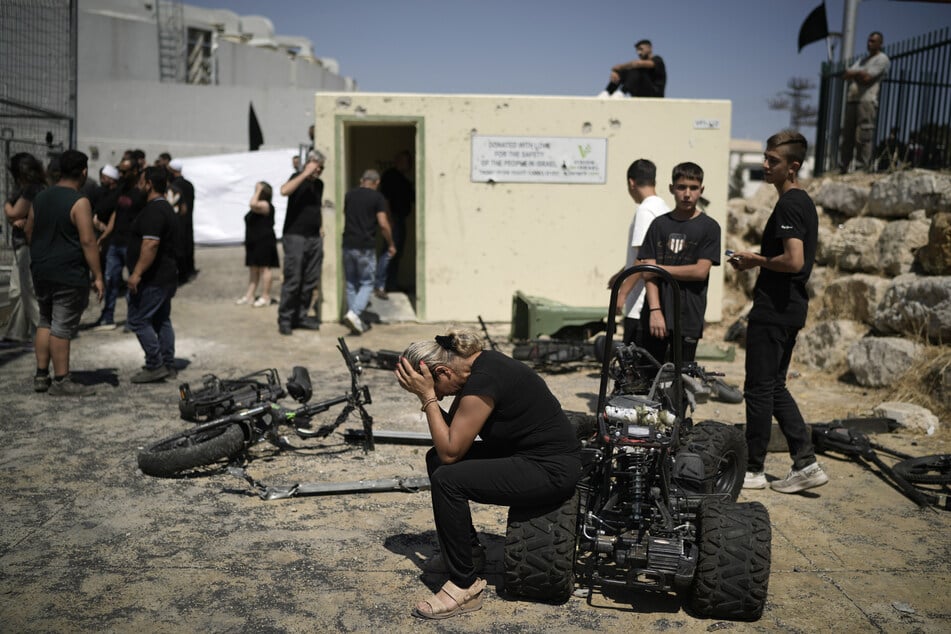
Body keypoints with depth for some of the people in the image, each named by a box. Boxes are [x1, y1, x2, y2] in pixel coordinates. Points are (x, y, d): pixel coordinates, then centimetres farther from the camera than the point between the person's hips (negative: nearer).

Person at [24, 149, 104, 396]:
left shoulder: (40, 198, 9)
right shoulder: (79, 202, -14)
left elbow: (28, 231, 17)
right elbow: (87, 241, -19)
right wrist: (98, 276, -16)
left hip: (41, 272, 7)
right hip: (69, 275, -7)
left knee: (46, 322, 17)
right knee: (62, 327, -2)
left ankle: (41, 375, 21)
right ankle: (61, 381, 5)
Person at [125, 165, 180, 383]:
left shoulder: (153, 211, -18)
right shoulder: (167, 208, 17)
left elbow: (151, 244, -28)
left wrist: (137, 273, -29)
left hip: (152, 278, -10)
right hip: (166, 276, 10)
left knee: (138, 320, -5)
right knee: (162, 320, 14)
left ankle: (155, 366, -4)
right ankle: (168, 365, 18)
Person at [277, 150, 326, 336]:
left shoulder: (319, 184, 16)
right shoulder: (298, 178, -4)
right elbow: (284, 191, -26)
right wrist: (305, 174, -23)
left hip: (314, 238, 7)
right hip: (295, 236, -7)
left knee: (310, 282, 7)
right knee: (292, 280, -7)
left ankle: (301, 315, 17)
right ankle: (285, 319, 2)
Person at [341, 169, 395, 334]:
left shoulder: (350, 194, 11)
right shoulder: (377, 197, -4)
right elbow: (383, 224, -11)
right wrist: (391, 245, 1)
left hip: (348, 245, 5)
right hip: (366, 247, -4)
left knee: (351, 284, 12)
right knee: (367, 283, 3)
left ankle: (355, 321, 12)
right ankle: (353, 313, -18)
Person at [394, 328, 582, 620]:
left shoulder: (483, 380, -25)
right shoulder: (476, 363, 3)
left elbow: (451, 451, -20)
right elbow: (450, 432, 8)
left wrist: (428, 395, -17)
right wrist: (428, 395, -7)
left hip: (552, 470, -10)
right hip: (525, 451, 10)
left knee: (446, 479, -22)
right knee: (435, 458, 11)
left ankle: (465, 587, -7)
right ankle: (468, 550, 27)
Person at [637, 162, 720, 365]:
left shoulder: (709, 227, 2)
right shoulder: (659, 224, 8)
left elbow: (701, 271, -8)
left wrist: (660, 268, -5)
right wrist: (655, 310, -9)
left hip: (688, 319, -2)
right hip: (655, 316, 2)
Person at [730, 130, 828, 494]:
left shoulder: (788, 205, -17)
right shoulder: (805, 202, 15)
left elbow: (794, 261, -26)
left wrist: (756, 260, -10)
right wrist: (758, 261, 12)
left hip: (774, 310, -10)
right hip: (791, 308, 10)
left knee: (759, 390, 0)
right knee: (775, 388, 16)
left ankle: (754, 470, 11)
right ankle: (806, 464, 15)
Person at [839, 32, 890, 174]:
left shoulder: (882, 59, 3)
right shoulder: (863, 60, 28)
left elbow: (867, 78, -9)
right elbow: (846, 75, 15)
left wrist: (854, 74, 7)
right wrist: (860, 75, -2)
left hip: (867, 100, -8)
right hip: (852, 99, 8)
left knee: (863, 138, -14)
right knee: (847, 136, 5)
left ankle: (862, 169, -15)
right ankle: (842, 168, 7)